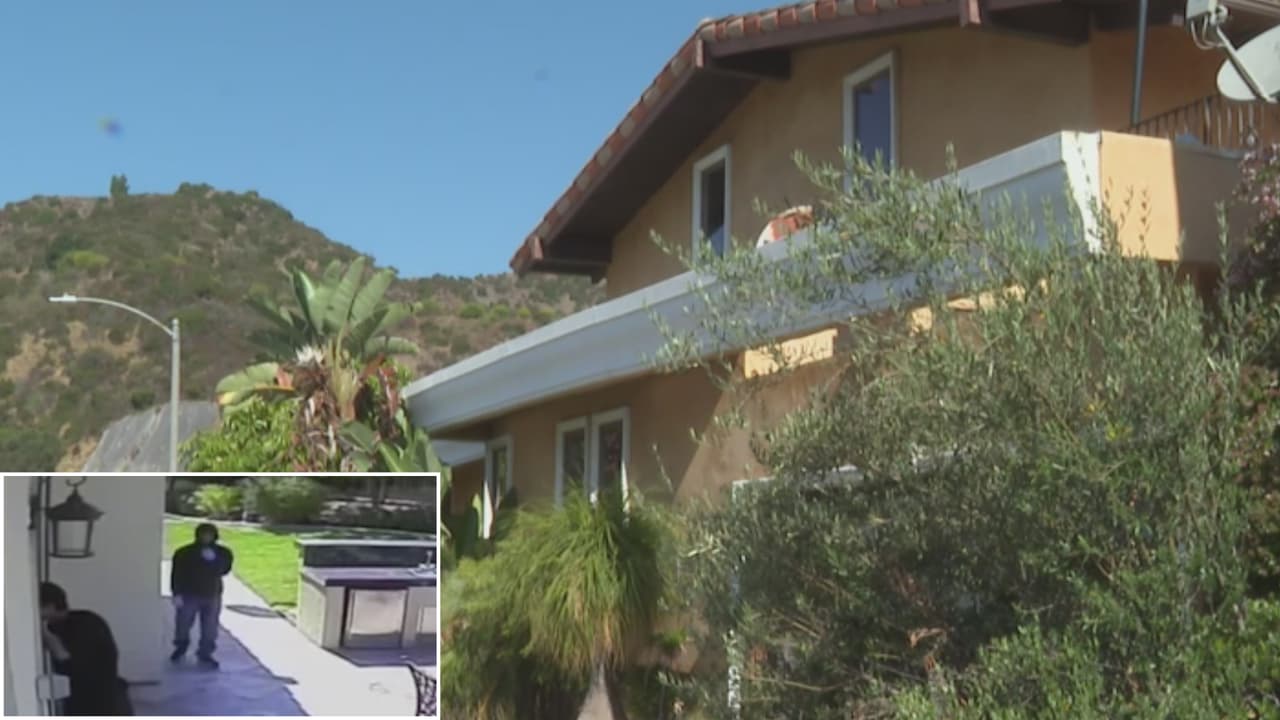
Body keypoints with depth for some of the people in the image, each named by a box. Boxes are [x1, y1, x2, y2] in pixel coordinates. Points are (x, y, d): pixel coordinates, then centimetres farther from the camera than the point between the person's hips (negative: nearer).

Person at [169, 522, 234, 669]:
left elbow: (225, 569, 0)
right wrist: (177, 594, -15)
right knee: (183, 625, 8)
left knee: (210, 628, 2)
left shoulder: (222, 553, 3)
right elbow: (177, 574, -9)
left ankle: (205, 654, 14)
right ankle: (180, 649, 33)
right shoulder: (185, 553, -6)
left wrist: (214, 561, -13)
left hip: (212, 596, 2)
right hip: (189, 595, -2)